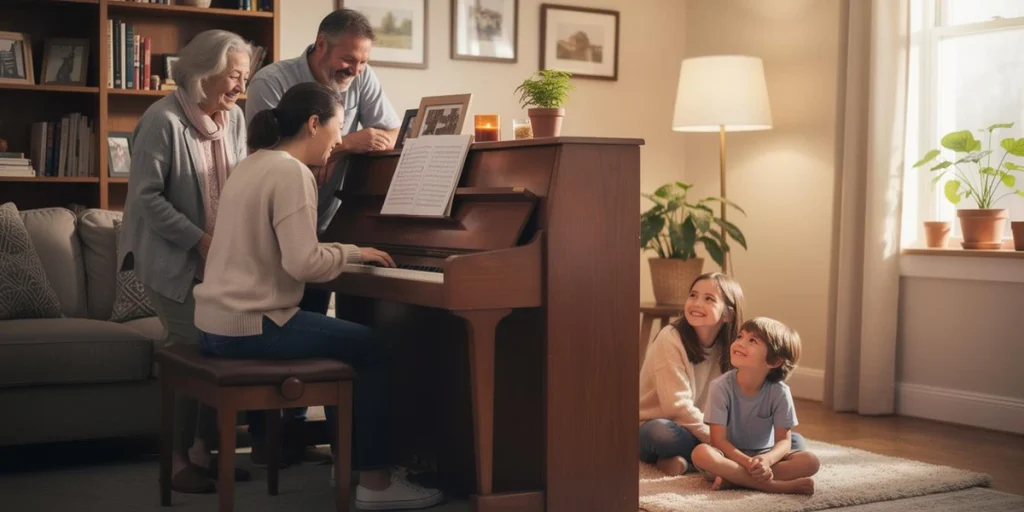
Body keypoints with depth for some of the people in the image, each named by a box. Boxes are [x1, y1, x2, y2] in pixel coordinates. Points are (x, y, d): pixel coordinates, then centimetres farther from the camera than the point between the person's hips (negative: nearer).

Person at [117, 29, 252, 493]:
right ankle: (178, 458, 9)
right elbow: (147, 197, -18)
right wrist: (200, 239, -21)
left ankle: (202, 449, 18)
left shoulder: (233, 118, 5)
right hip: (173, 259, -6)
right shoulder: (164, 120, -16)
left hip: (221, 259, 6)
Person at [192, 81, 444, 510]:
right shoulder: (291, 172, -15)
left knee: (344, 340, 24)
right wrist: (352, 253, -8)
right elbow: (303, 263, -25)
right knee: (374, 349, 1)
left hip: (221, 319, 10)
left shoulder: (254, 165, 16)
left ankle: (347, 460, 27)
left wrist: (342, 254, 17)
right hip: (249, 325, -10)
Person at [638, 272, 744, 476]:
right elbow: (677, 406, -22)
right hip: (654, 429, -6)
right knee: (661, 433, -39)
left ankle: (686, 460, -15)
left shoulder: (727, 348, 0)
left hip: (698, 431, 6)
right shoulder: (670, 339, -17)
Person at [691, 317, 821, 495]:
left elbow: (784, 441, -12)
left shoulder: (779, 392, -11)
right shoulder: (721, 386, -16)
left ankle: (734, 479, -28)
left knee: (810, 461, -23)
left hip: (763, 455, 2)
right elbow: (718, 440, -17)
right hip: (731, 456, -2)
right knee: (701, 453, -35)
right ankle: (773, 485, -35)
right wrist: (748, 463, -34)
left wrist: (766, 459, -36)